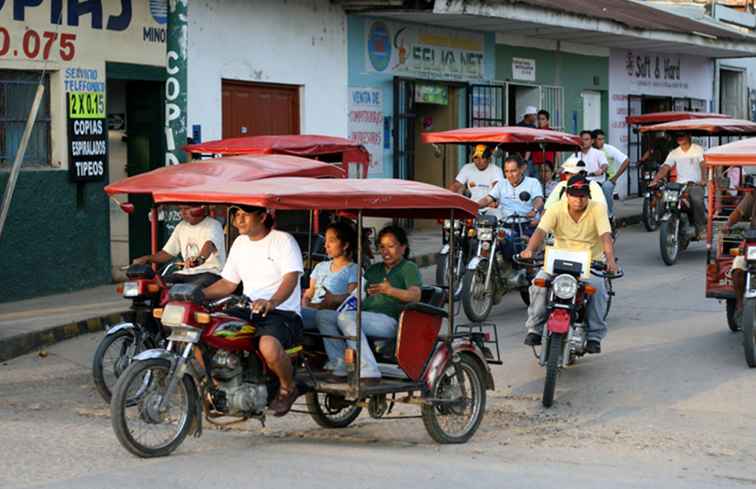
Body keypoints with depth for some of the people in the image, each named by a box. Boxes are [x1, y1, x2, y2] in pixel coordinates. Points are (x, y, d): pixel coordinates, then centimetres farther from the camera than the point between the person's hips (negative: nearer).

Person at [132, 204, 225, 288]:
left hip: (210, 272, -7)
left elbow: (210, 244, -29)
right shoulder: (182, 226, 19)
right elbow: (167, 253, 21)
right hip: (187, 273, 7)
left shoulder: (213, 225, -6)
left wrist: (200, 258, -52)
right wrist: (147, 259, 2)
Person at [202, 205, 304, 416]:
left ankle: (288, 387, -8)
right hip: (248, 312, 7)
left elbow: (291, 279, -18)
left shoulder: (283, 240, -4)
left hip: (283, 312, -7)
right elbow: (228, 283, 22)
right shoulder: (240, 244, 19)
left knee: (268, 345, -39)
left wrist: (272, 302, -37)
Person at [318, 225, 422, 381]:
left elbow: (415, 295, -12)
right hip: (365, 315, 7)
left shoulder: (409, 268, 6)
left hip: (389, 320, -7)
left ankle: (369, 372, -40)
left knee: (346, 317, -33)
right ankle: (341, 370, -23)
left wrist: (390, 291, -31)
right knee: (325, 318, -15)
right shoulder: (374, 269, 30)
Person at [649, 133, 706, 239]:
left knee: (697, 201, -29)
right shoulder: (674, 153, 17)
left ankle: (701, 230, -17)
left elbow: (703, 165, -7)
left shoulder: (698, 149, 7)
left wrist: (703, 179, -25)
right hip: (680, 184, 3)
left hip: (695, 184, -3)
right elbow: (665, 168, 7)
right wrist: (655, 180, -8)